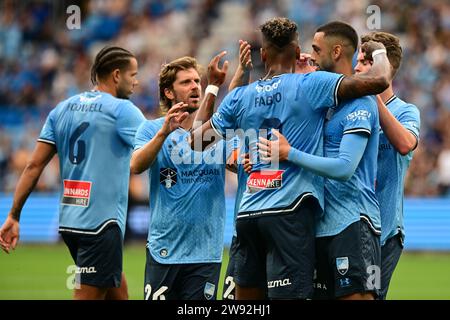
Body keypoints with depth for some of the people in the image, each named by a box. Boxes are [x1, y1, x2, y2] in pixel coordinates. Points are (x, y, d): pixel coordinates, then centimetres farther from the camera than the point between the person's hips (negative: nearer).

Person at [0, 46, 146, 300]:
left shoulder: (63, 109, 11)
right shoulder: (122, 110, -7)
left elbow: (34, 165, 7)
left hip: (69, 220, 8)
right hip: (102, 221, -8)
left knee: (118, 290, 18)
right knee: (88, 295, -5)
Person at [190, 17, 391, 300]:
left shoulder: (240, 96, 11)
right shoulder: (310, 85, -3)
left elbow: (196, 141, 21)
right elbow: (379, 81, -9)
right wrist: (379, 51, 13)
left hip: (249, 212, 6)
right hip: (289, 211, -6)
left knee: (246, 294, 14)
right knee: (290, 294, -8)